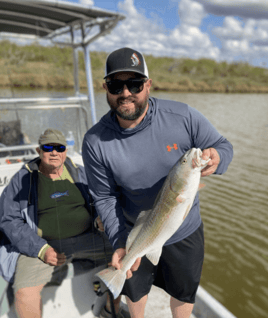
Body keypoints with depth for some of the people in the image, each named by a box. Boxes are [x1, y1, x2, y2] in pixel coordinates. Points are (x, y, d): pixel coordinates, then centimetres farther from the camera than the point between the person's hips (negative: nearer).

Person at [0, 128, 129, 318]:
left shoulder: (80, 173, 8)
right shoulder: (23, 179, 1)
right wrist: (41, 249, -15)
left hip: (86, 239, 2)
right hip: (42, 245, -2)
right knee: (23, 292, -25)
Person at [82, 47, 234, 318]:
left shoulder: (183, 117, -22)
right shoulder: (95, 142, -20)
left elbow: (223, 145, -9)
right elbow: (105, 198, -11)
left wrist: (216, 159, -33)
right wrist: (120, 242, -22)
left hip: (185, 233, 0)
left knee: (184, 292, 26)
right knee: (134, 289, 29)